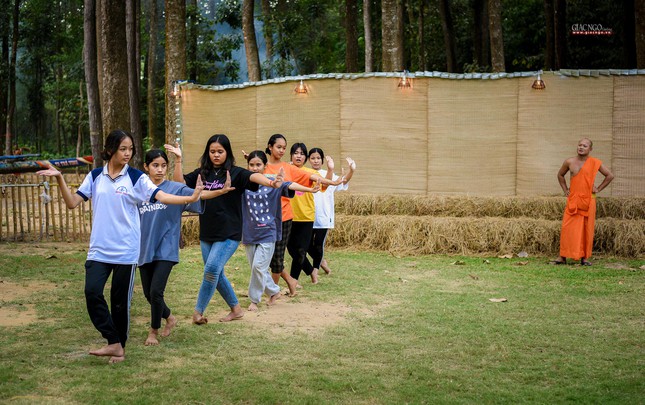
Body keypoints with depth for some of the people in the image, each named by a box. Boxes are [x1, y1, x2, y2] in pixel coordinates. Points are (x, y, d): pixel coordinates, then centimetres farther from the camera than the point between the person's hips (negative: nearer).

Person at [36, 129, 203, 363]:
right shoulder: (95, 176, 6)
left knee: (120, 301, 4)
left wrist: (191, 198, -27)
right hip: (99, 249, 2)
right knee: (92, 292, -15)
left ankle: (119, 346, 20)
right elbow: (72, 202, 5)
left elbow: (160, 196, -13)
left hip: (126, 251, -2)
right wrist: (59, 178, -7)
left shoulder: (136, 177, -2)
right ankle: (114, 344, -8)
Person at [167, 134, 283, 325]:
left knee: (212, 269, -18)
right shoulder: (202, 173, 6)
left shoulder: (235, 173, -8)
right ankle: (236, 309, 30)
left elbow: (253, 176, -26)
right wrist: (178, 159, -11)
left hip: (229, 234, -6)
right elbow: (179, 184, -1)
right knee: (216, 274, 13)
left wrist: (270, 183, -46)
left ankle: (198, 312, -4)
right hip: (207, 234, 6)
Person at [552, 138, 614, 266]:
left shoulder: (595, 163, -1)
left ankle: (585, 257, 8)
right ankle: (562, 257, 0)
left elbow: (610, 176, 7)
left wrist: (598, 189, 2)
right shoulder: (569, 162, 4)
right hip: (572, 200, 1)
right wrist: (565, 189, 12)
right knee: (567, 228, -4)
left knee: (586, 229, 1)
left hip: (588, 200, -1)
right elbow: (560, 175, 22)